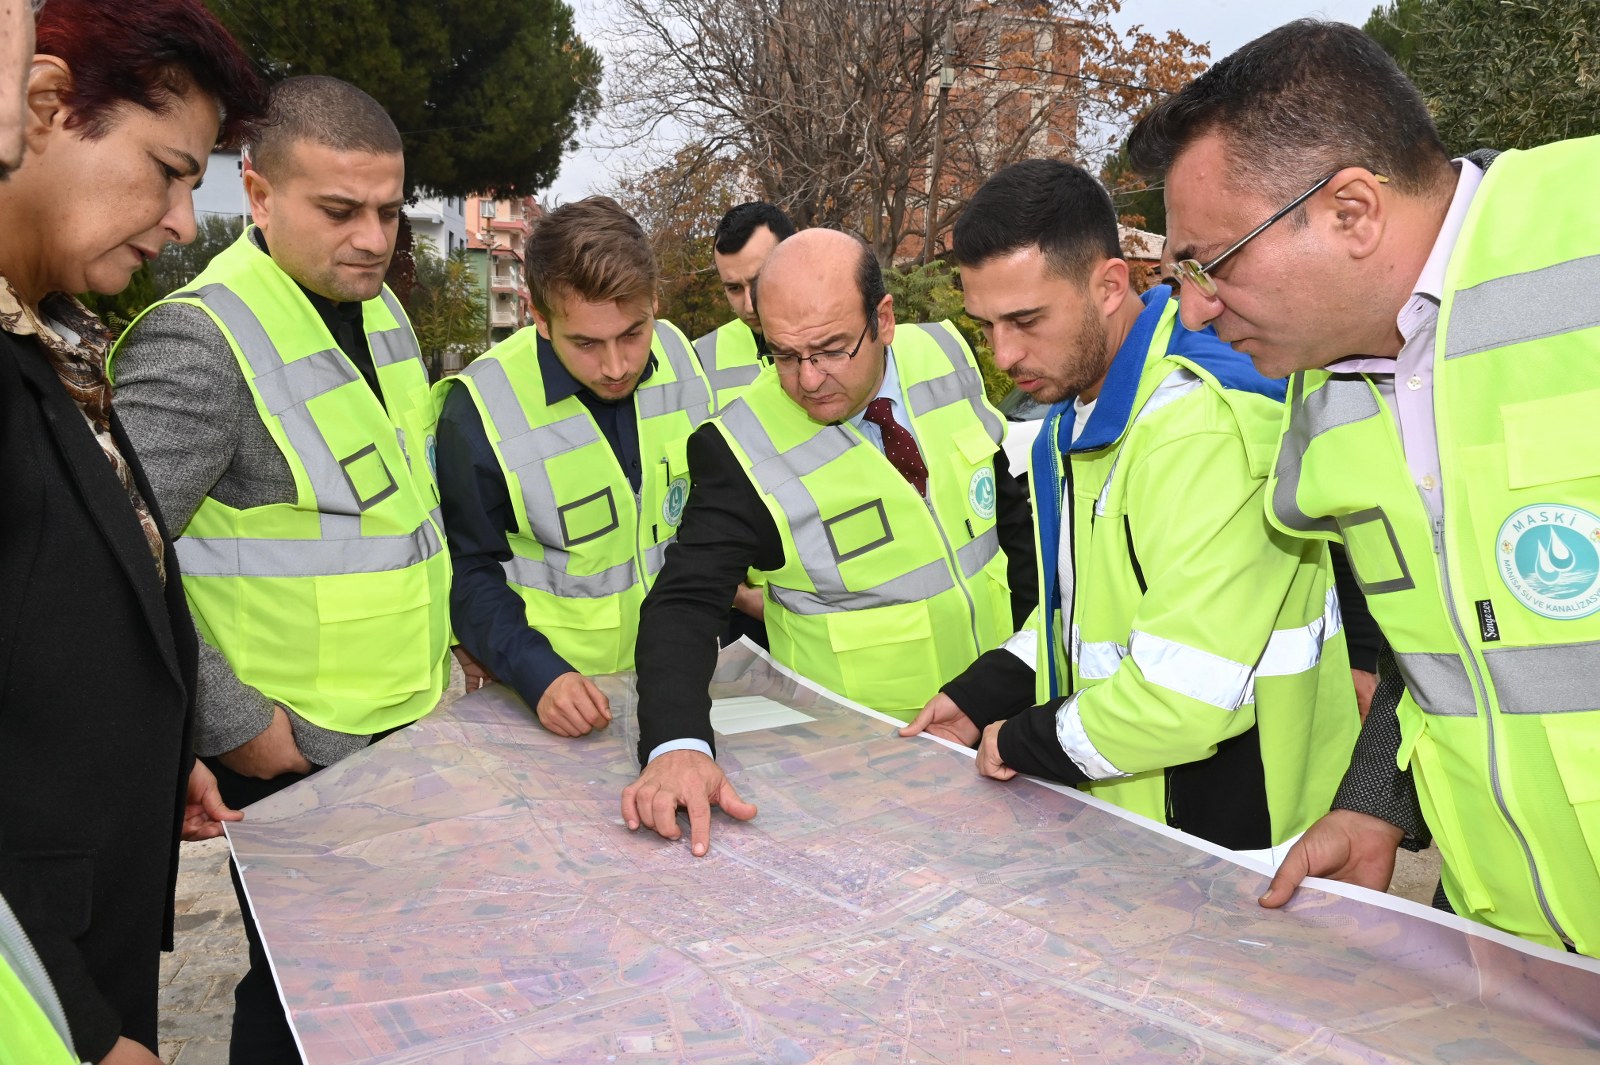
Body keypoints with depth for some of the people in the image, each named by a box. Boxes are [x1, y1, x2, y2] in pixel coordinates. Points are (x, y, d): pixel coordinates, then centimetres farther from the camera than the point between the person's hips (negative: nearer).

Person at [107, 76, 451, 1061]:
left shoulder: (382, 311, 6)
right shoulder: (203, 337, -20)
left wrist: (441, 637, 16)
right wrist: (229, 724, -19)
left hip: (412, 722, 7)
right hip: (292, 754, -7)